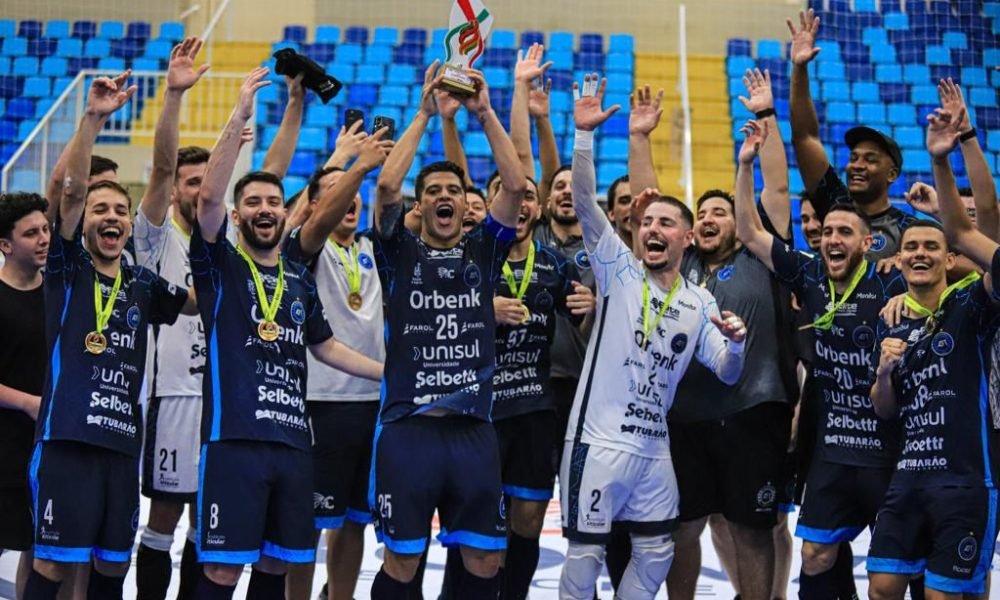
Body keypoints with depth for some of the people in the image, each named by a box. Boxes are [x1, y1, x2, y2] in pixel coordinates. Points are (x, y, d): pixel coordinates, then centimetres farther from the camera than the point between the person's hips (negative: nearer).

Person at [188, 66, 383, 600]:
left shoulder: (300, 280, 16)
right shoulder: (221, 266, 1)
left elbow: (326, 347, 27)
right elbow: (209, 195, -14)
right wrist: (239, 119, -20)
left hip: (291, 440, 5)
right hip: (234, 437, -5)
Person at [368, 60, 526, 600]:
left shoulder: (483, 250, 10)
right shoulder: (400, 252, 4)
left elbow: (516, 186, -2)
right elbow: (386, 185, -12)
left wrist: (485, 114, -5)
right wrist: (423, 114, -8)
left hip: (472, 428, 3)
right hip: (408, 427, -2)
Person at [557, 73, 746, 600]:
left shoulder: (700, 303, 8)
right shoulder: (619, 268, -3)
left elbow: (727, 375, 9)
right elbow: (584, 201, -15)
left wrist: (735, 343, -14)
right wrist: (584, 132, -26)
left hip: (653, 446, 5)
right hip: (599, 438, -5)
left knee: (656, 552, 12)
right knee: (586, 552, 0)